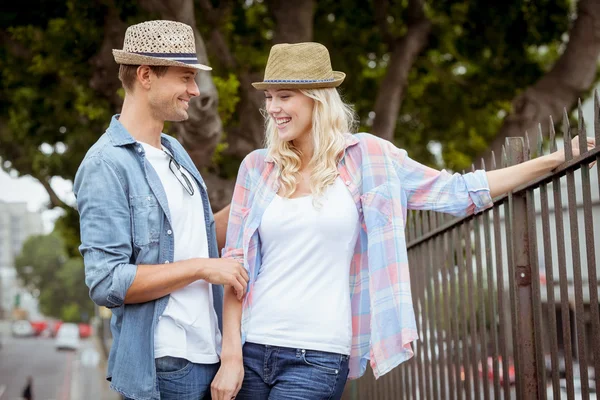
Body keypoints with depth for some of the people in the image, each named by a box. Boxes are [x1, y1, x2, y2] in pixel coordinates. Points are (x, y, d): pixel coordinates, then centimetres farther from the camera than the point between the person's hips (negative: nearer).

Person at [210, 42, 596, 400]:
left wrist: (555, 160, 0)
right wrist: (230, 354, -4)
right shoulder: (257, 167, 5)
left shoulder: (364, 157, 1)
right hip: (253, 348, 2)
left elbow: (455, 192, 3)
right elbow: (237, 265, 4)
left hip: (318, 356, -2)